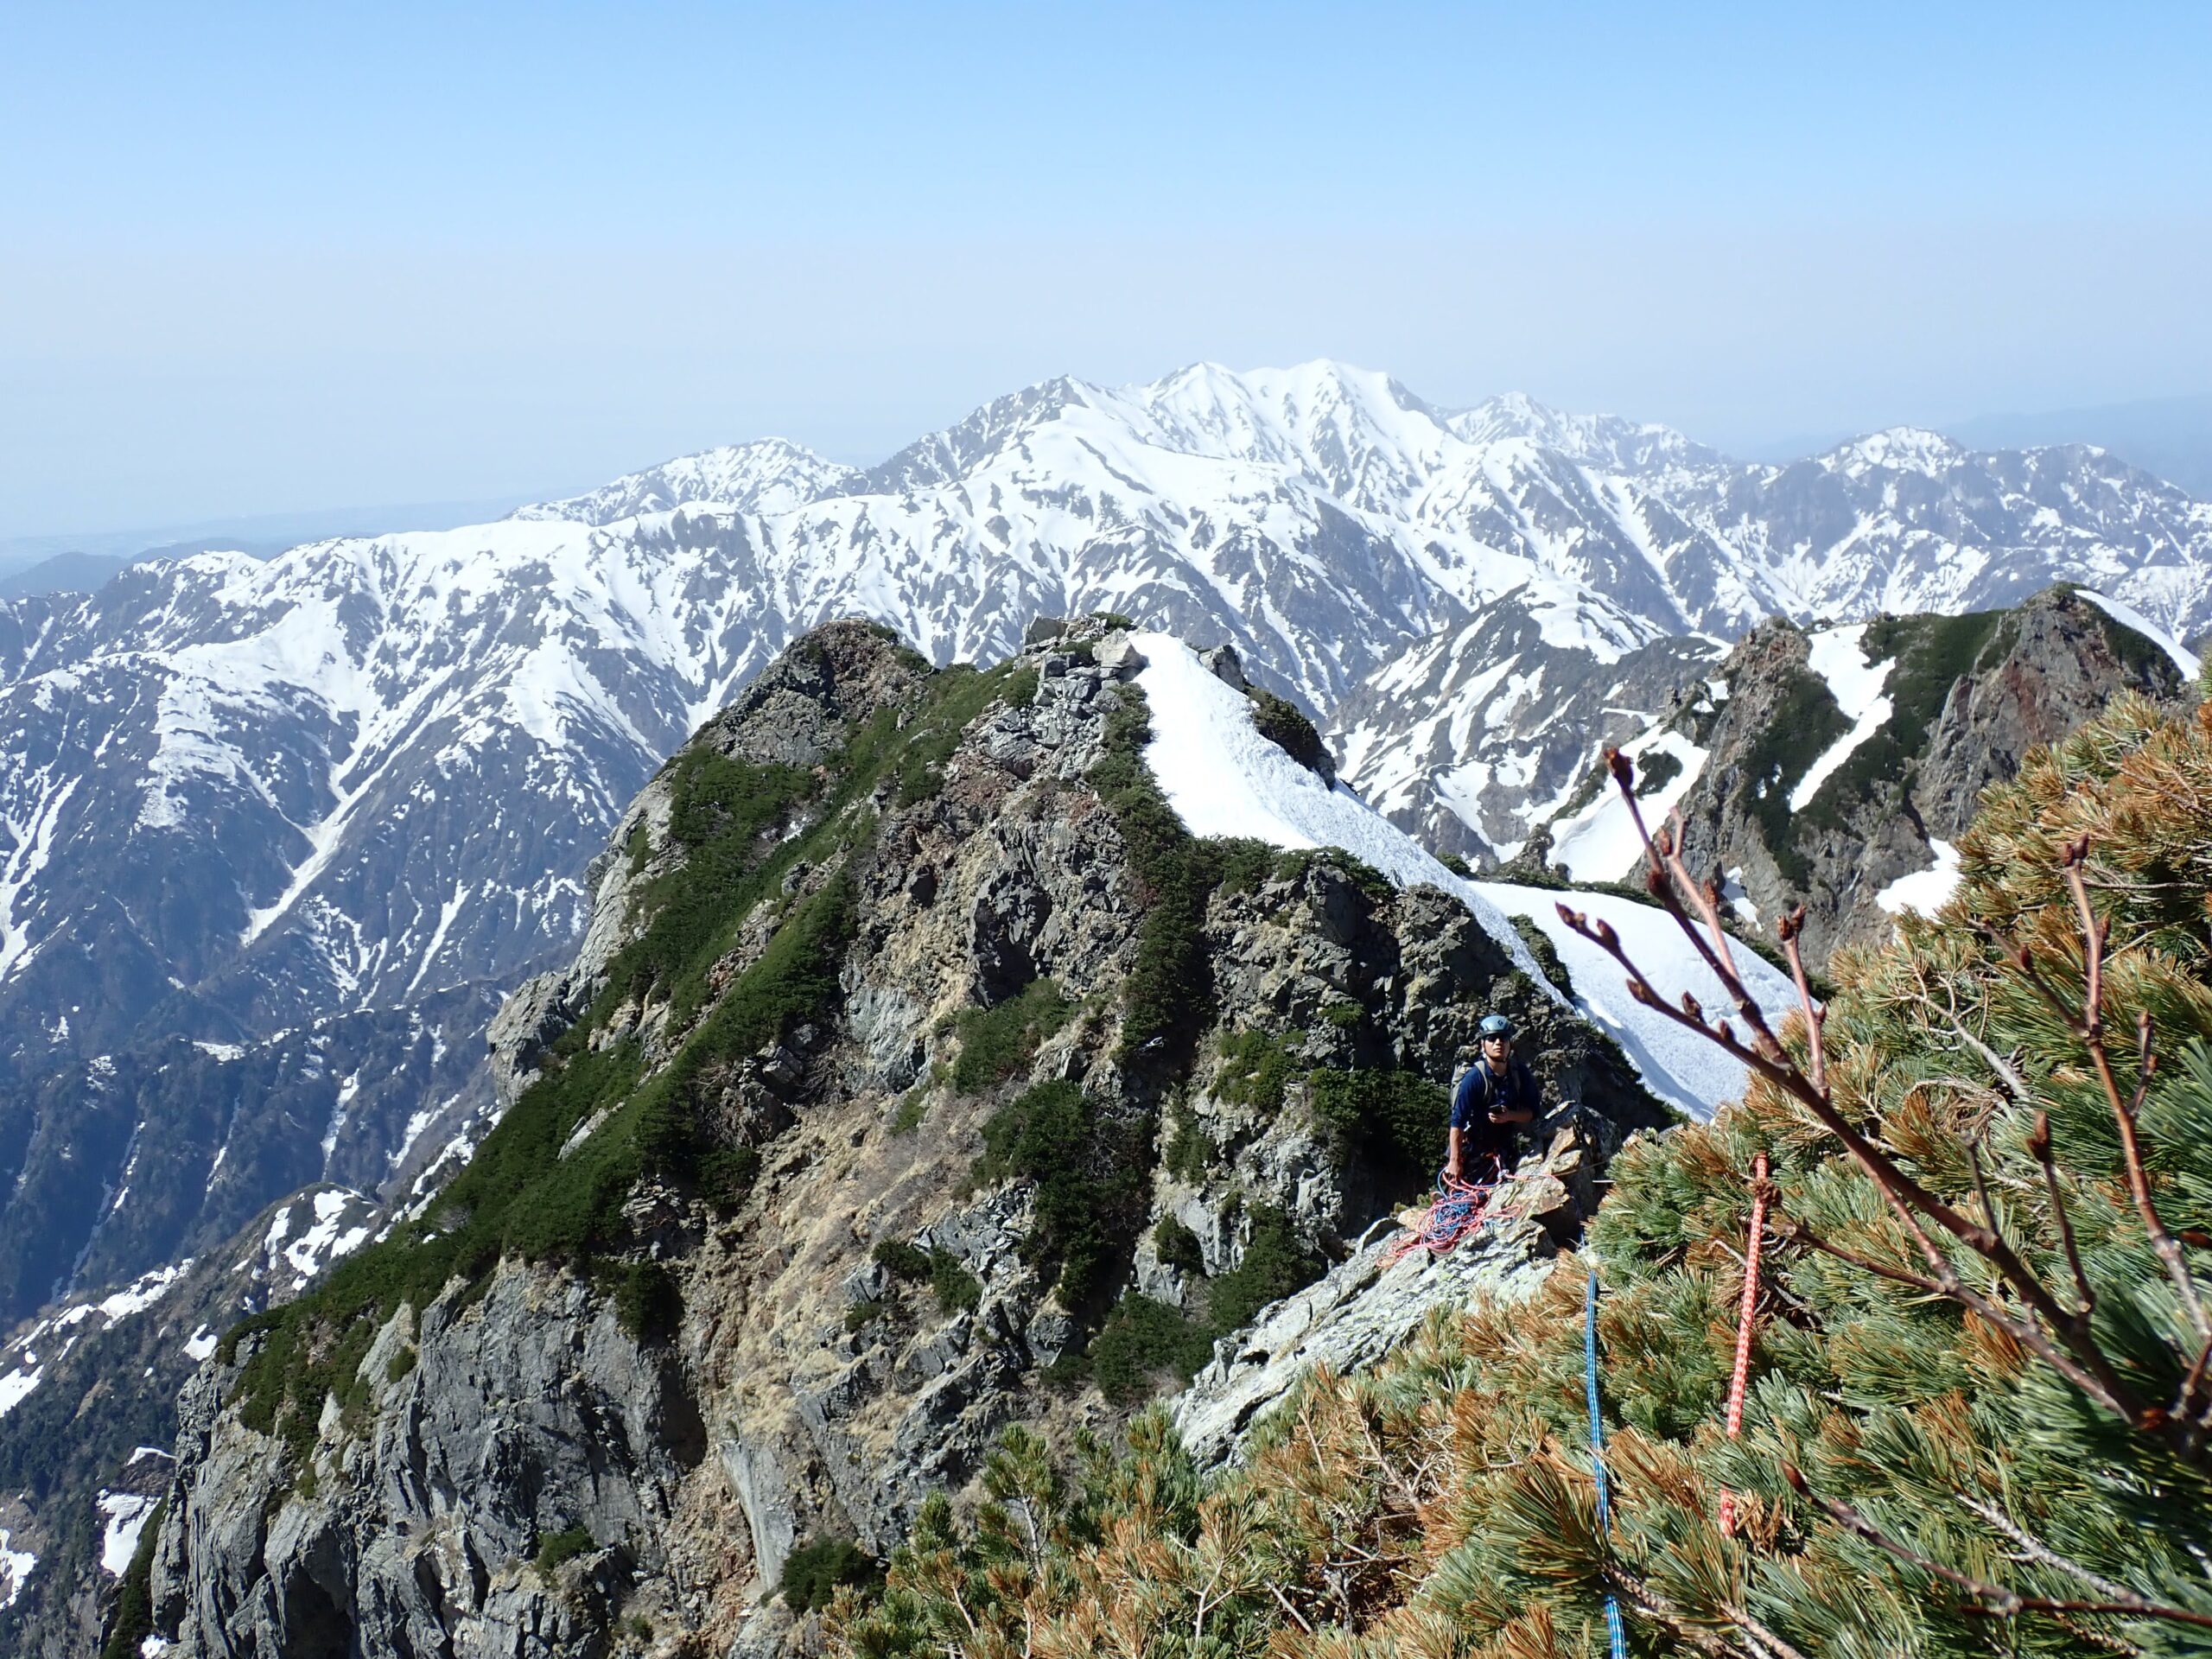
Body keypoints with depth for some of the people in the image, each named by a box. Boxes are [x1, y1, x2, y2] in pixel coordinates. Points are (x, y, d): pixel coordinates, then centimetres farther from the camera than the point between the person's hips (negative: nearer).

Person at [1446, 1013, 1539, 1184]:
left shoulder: (1521, 1074, -9)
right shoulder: (1474, 1077, -23)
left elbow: (1532, 1112, -5)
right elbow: (1458, 1121, -24)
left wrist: (1509, 1116, -27)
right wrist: (1455, 1161, -25)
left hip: (1503, 1146, 4)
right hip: (1472, 1149, -4)